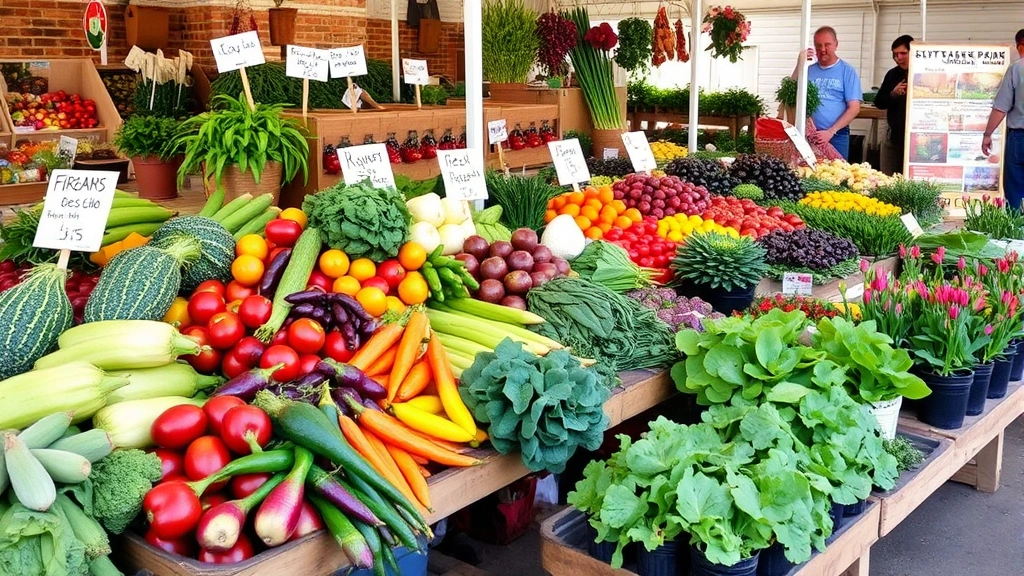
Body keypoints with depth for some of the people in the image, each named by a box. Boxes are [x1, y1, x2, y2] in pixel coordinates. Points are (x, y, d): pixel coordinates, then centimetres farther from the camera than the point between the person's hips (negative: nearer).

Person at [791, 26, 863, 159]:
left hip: (836, 137, -2)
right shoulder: (808, 70, 10)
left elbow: (854, 108, -5)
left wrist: (830, 131, -15)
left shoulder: (847, 71, 0)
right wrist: (799, 64, -9)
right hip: (809, 135, 3)